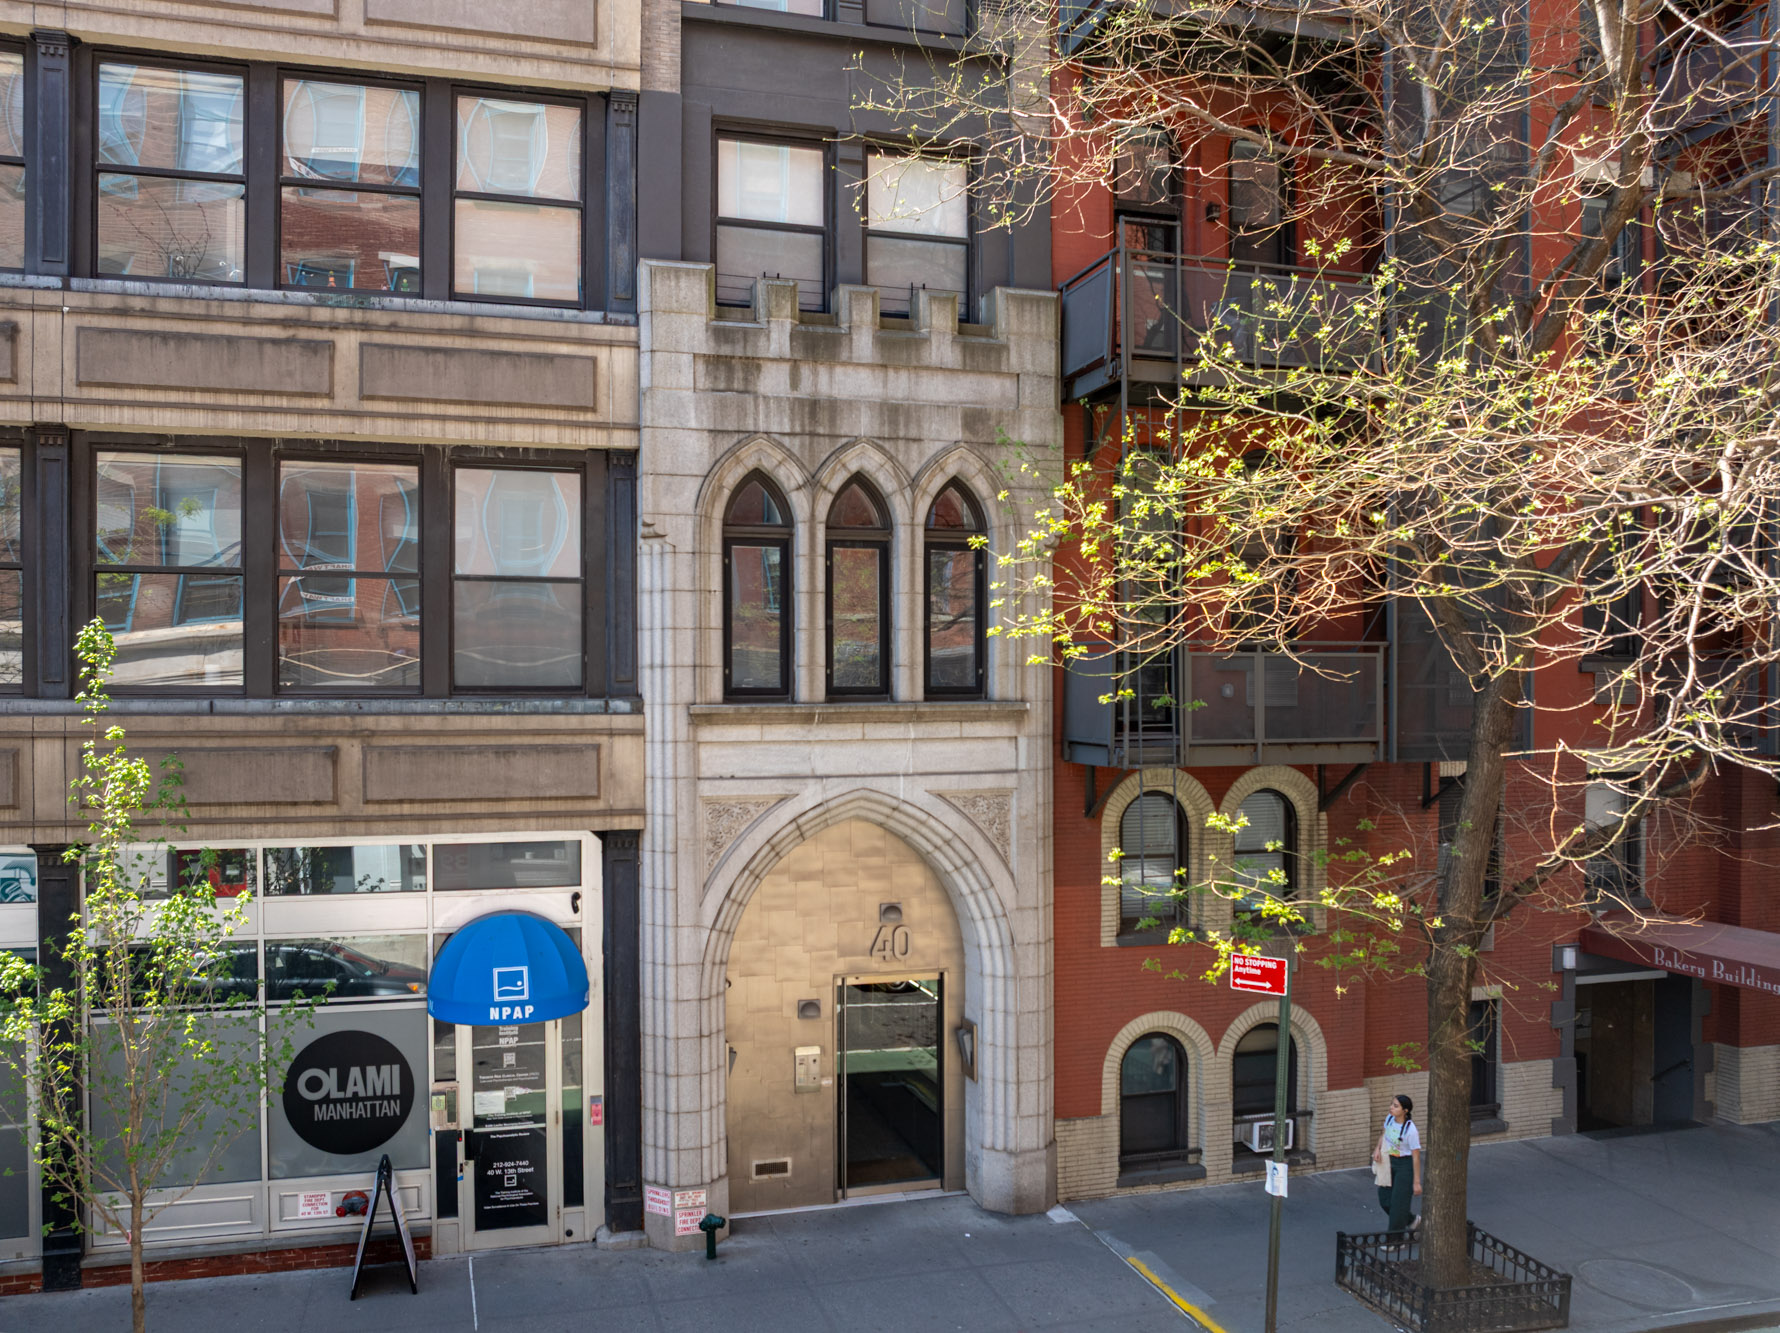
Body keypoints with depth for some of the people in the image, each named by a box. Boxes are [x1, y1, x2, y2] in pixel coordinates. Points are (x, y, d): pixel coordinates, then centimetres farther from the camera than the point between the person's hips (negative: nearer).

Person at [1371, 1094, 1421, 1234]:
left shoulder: (1411, 1130, -25)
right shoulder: (1389, 1119, -5)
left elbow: (1416, 1157, -19)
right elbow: (1384, 1134, 16)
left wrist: (1416, 1181, -15)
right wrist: (1378, 1148, -2)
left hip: (1405, 1166, -7)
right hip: (1390, 1162, 7)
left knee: (1398, 1202, 1)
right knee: (1384, 1199, 12)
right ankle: (1411, 1220, 37)